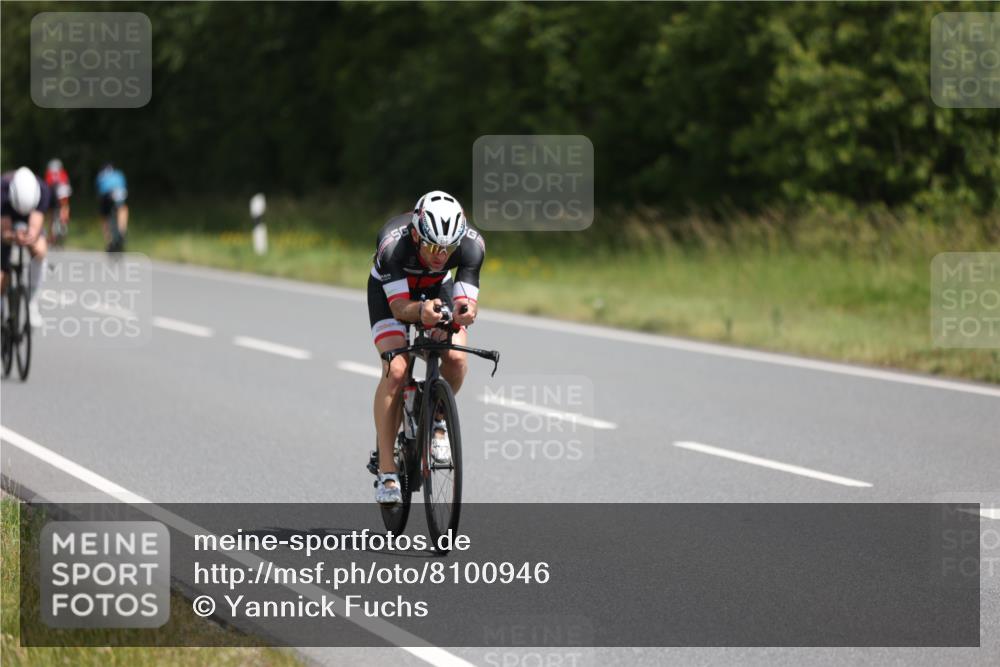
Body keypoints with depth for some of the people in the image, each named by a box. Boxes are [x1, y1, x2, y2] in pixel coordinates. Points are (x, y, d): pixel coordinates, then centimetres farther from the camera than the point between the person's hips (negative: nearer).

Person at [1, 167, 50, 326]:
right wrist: (13, 236, -60)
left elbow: (35, 227, -41)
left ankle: (32, 301, -17)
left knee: (40, 250, -32)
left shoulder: (42, 190, -36)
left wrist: (30, 236, -65)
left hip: (29, 225, 1)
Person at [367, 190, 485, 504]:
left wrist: (465, 311, -56)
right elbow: (399, 307, -36)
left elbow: (468, 301, -32)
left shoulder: (472, 244, -32)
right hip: (389, 291, -2)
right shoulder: (393, 242, -39)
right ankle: (386, 470, -17)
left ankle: (437, 420, 6)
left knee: (456, 357, -24)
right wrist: (421, 311, -59)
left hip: (437, 289, 2)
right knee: (396, 370, -23)